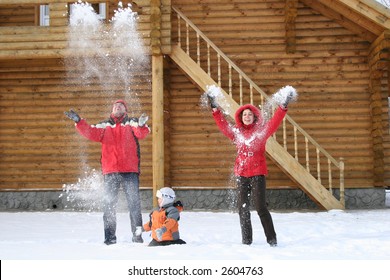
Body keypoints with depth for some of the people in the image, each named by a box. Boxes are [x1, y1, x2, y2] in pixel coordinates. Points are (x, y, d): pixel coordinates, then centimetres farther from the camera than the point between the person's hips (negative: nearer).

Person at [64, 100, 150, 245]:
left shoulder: (132, 123, 8)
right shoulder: (104, 126, 15)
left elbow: (141, 133, -11)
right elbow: (91, 133, 0)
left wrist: (142, 125, -35)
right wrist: (78, 121, -16)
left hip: (130, 170, -2)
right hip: (110, 171, 2)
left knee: (134, 203, -1)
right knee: (109, 204, 3)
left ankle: (137, 235, 6)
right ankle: (110, 237, 9)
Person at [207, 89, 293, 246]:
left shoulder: (262, 130, 2)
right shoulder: (236, 132, 10)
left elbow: (274, 122, -10)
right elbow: (222, 124, 4)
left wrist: (283, 107, -20)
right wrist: (215, 109, -3)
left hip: (258, 173, -4)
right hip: (241, 174, 4)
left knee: (260, 206, -10)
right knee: (242, 208, 4)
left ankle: (272, 239, 1)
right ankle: (246, 240, 14)